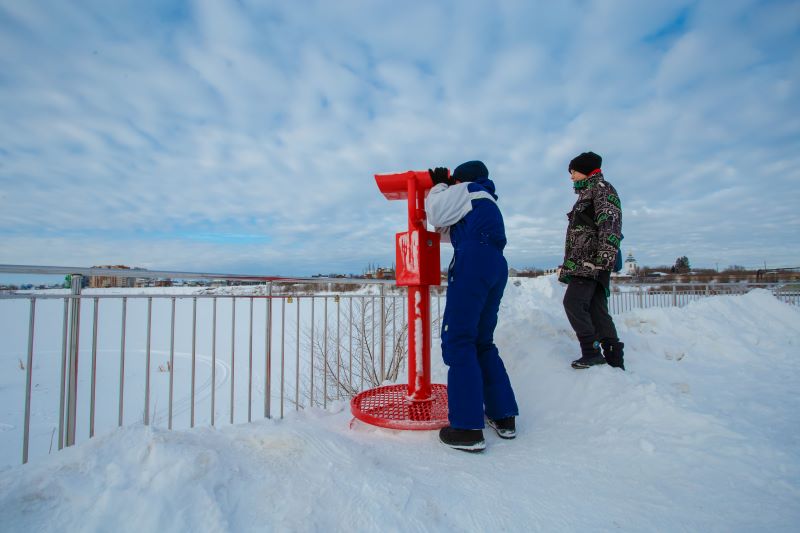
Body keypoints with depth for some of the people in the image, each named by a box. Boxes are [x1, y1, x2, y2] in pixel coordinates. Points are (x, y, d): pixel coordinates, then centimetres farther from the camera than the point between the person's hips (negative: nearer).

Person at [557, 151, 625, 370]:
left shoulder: (601, 188, 1)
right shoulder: (586, 194, 29)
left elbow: (609, 223, -15)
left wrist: (605, 255, -27)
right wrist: (568, 265, 24)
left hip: (591, 260, -9)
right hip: (584, 262, 9)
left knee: (573, 301, -18)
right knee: (597, 309, 6)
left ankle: (592, 351, -15)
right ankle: (614, 358, 9)